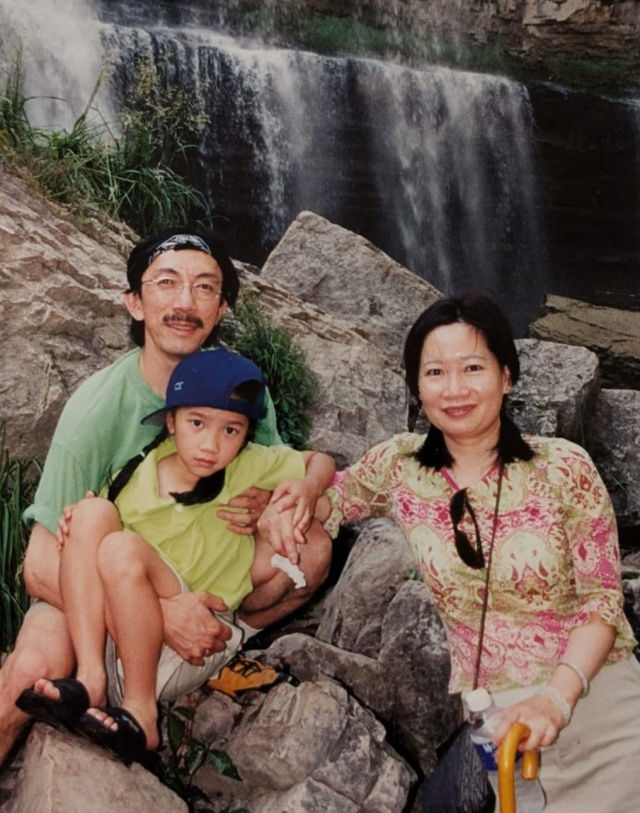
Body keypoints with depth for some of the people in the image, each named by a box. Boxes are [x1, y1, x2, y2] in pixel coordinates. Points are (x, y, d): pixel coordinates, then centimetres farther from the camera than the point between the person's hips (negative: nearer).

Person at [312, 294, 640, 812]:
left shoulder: (562, 468, -10)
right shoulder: (399, 466, -3)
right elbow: (331, 498, 15)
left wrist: (557, 698, -21)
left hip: (593, 690, -1)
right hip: (491, 712, 1)